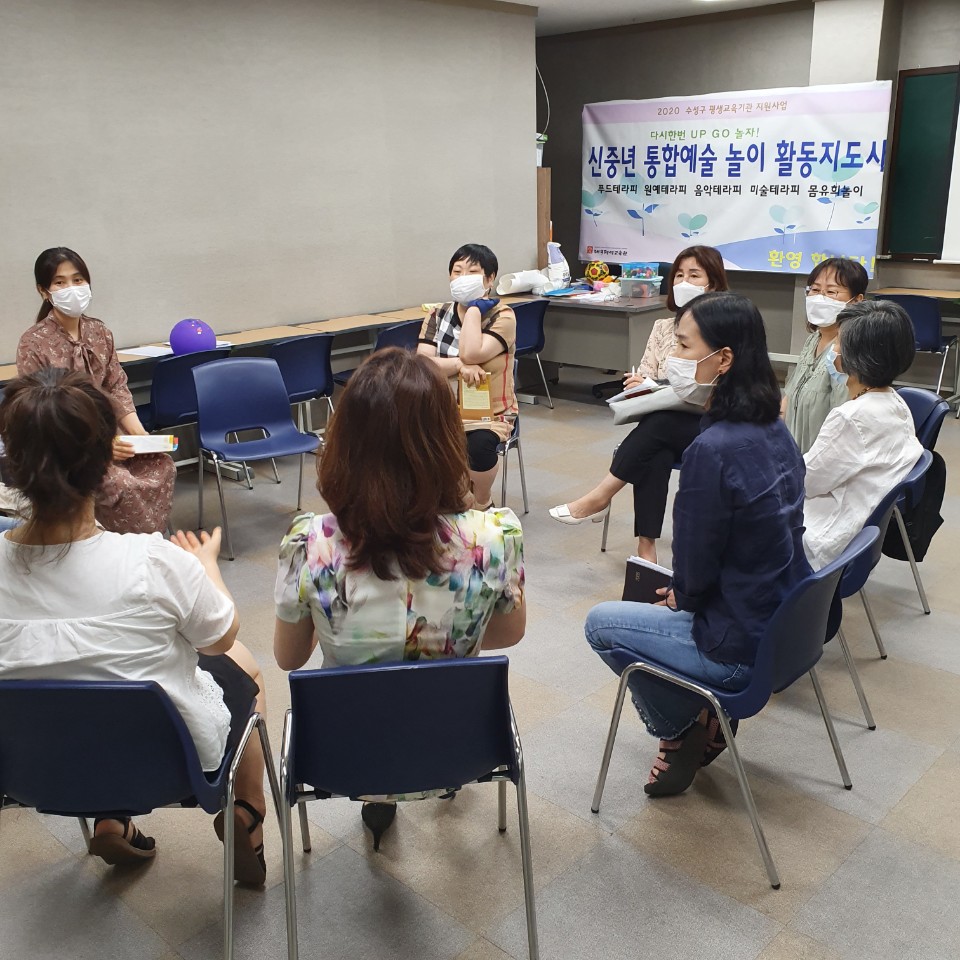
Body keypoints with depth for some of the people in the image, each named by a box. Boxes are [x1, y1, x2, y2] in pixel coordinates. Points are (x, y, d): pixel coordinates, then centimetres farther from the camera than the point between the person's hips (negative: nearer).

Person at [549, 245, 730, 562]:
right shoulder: (662, 327, 14)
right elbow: (644, 378, 10)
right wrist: (638, 384, -16)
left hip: (707, 427, -3)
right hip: (663, 429, 3)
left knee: (657, 421, -34)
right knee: (652, 453, -32)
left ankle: (599, 497, -28)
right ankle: (646, 546, -33)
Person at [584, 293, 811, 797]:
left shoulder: (713, 449, -28)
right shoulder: (775, 429, -2)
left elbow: (696, 569, -19)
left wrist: (681, 596, 3)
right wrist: (685, 590, 10)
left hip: (745, 647, -8)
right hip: (790, 624, 8)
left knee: (601, 623, 11)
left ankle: (683, 727, 20)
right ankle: (701, 719, 25)